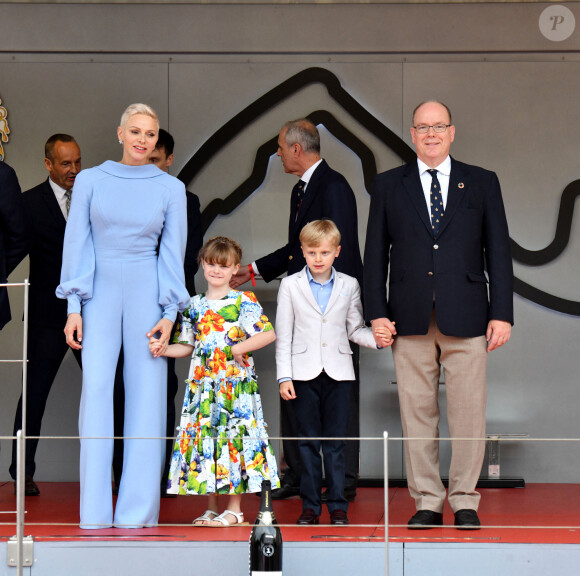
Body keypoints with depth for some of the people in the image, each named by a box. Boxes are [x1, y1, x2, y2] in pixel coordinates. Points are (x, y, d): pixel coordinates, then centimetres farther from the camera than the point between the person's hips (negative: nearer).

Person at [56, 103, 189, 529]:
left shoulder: (170, 188, 5)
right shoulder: (90, 181, 5)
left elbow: (173, 252, 6)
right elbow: (77, 245, 5)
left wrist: (170, 313, -3)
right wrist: (74, 307, -1)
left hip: (147, 295, 0)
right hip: (100, 296, 0)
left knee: (147, 395, -2)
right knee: (96, 390, -8)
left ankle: (137, 512, 4)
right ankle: (95, 514, -5)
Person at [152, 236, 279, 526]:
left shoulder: (244, 301, -3)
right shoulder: (195, 305, 12)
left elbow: (268, 333, -11)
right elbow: (187, 346, 16)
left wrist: (238, 349, -19)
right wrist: (164, 349, -2)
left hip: (235, 384, -5)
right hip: (202, 384, 5)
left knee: (233, 436, -5)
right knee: (204, 437, 5)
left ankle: (234, 508, 2)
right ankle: (211, 507, 14)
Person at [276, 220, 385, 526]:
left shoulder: (349, 285, 7)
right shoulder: (291, 285, 4)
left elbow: (355, 329, 10)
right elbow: (283, 335, 3)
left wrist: (377, 338, -11)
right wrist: (284, 376, -3)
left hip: (338, 372, 1)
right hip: (304, 372, -1)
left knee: (335, 441, 2)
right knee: (308, 441, 3)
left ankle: (337, 504, 7)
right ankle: (310, 505, 8)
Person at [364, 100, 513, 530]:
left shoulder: (482, 183, 9)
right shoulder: (388, 186, 10)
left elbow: (499, 252, 7)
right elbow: (376, 254, 9)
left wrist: (502, 313, 0)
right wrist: (377, 313, 1)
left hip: (466, 317, -1)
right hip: (411, 319, 1)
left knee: (468, 414, -1)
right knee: (417, 414, 3)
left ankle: (465, 502, 9)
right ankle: (428, 502, 11)